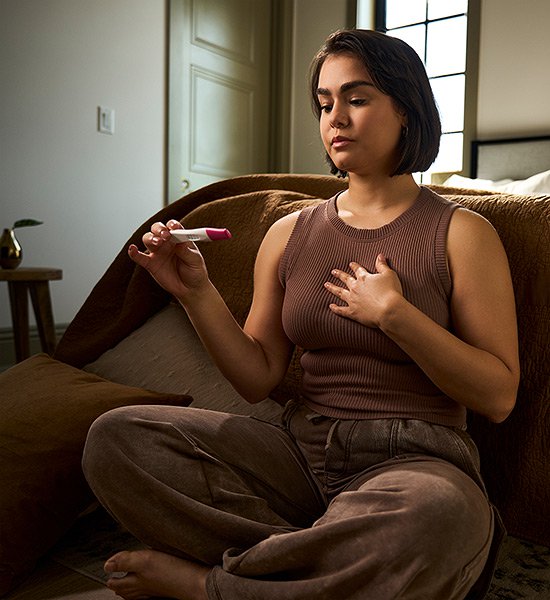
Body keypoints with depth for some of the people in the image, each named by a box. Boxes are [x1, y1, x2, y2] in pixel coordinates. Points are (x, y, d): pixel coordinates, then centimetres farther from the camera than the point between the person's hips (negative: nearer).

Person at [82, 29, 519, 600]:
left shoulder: (461, 232, 0)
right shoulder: (289, 234, 9)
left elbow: (499, 396, -4)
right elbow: (259, 377, 6)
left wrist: (394, 314, -13)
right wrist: (196, 294, -7)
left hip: (413, 459, -2)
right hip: (301, 447, 3)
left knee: (440, 514, -40)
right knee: (114, 436, -15)